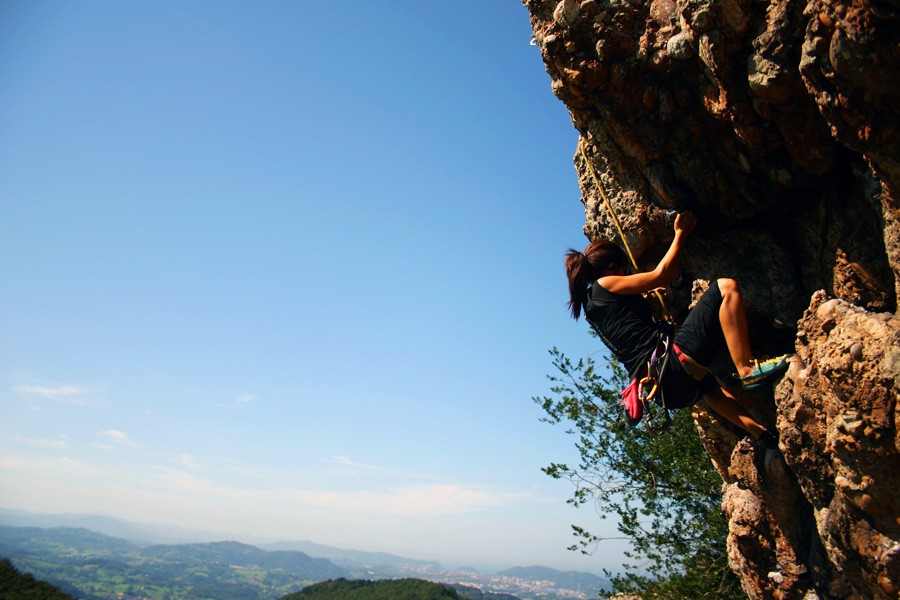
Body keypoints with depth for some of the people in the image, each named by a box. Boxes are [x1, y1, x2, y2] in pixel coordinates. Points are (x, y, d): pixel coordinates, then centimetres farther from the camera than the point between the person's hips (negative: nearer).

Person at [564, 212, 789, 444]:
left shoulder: (590, 303, 22)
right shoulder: (605, 284, -2)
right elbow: (662, 274, 2)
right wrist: (680, 233, 13)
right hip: (673, 359, -10)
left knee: (710, 385, 44)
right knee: (726, 287, -6)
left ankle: (760, 432, 34)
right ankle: (747, 369, -12)